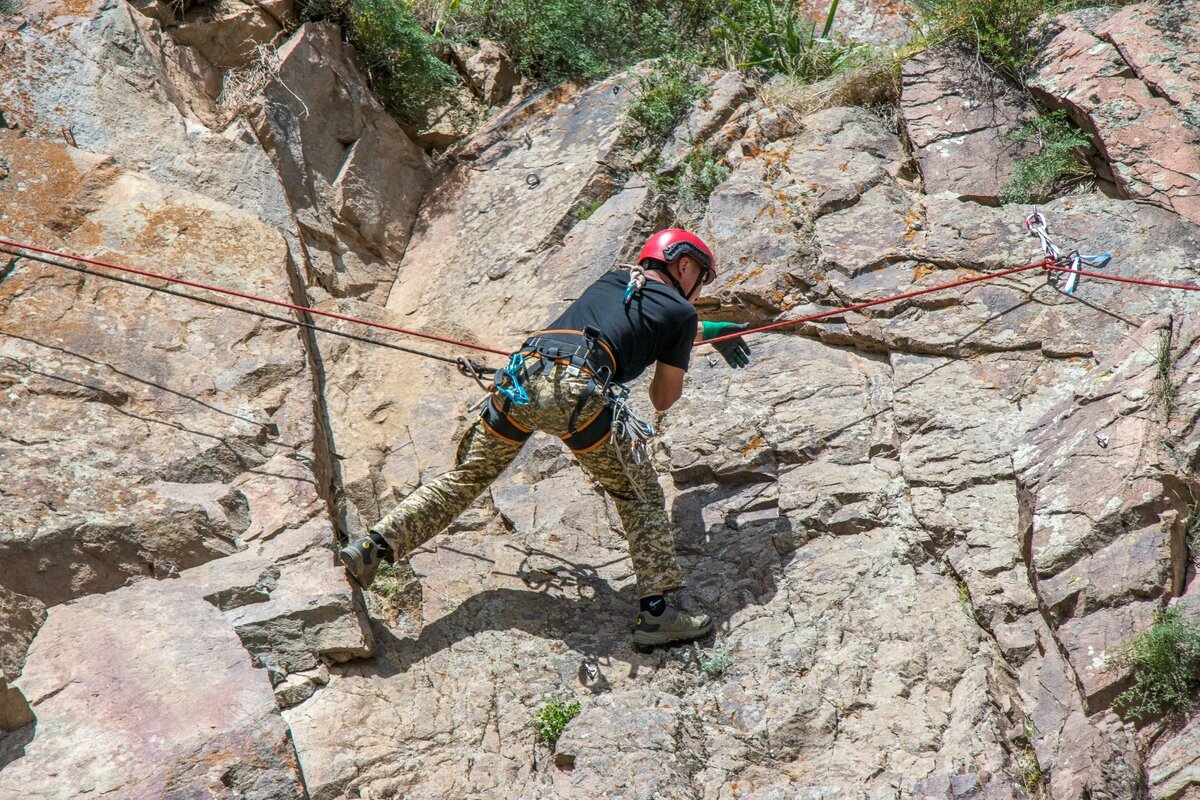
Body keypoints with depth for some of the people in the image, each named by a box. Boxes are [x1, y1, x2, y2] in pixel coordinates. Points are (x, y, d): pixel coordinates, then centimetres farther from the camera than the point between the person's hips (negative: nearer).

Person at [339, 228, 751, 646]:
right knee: (640, 497, 10)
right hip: (579, 390, -5)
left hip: (522, 375, 5)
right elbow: (663, 400, 21)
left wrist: (711, 331, 67)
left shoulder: (611, 281, 34)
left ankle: (374, 544, 9)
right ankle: (658, 612, 5)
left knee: (464, 477, 18)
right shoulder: (681, 312, 17)